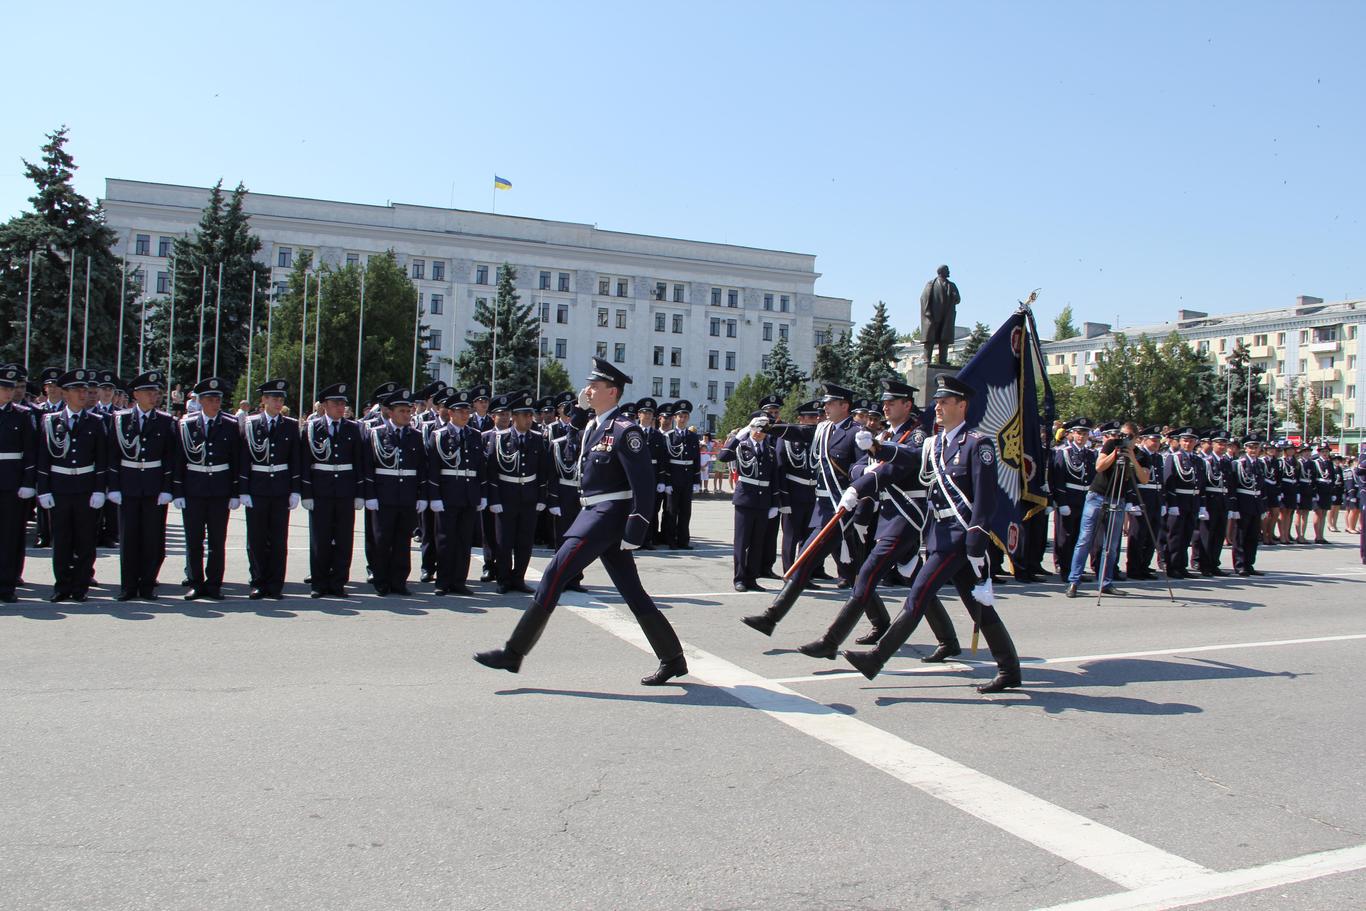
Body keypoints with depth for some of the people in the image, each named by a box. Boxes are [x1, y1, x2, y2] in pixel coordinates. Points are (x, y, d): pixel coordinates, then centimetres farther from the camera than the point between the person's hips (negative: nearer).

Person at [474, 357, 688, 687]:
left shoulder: (624, 430, -13)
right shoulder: (592, 427, 15)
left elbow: (644, 484, -18)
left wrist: (635, 532, -20)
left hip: (608, 515, -10)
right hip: (593, 512, 10)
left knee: (555, 575, -9)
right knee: (631, 590, 10)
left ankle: (514, 652, -2)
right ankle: (673, 659, 16)